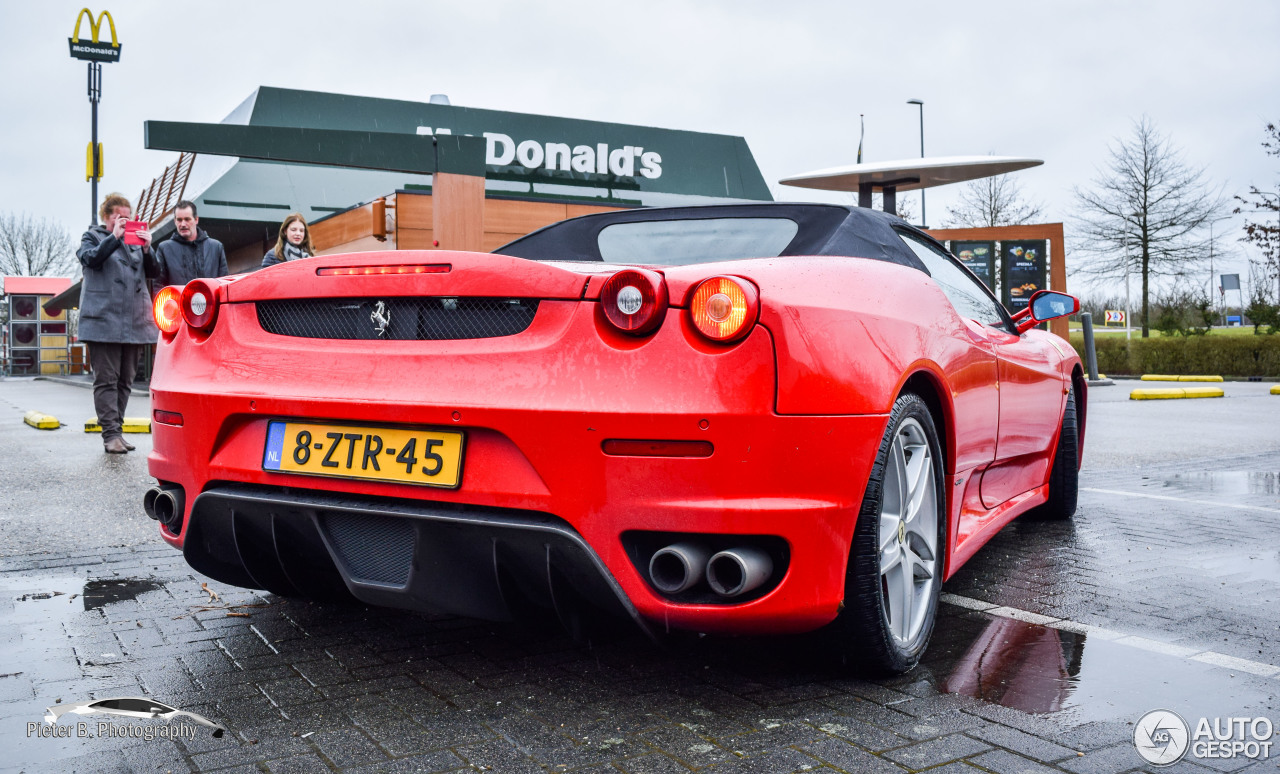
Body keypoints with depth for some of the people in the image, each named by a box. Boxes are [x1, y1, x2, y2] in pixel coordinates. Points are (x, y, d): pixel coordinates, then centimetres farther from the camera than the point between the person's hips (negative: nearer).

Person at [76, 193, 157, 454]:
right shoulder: (93, 236, 10)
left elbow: (152, 271, 13)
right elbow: (90, 257, -10)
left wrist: (146, 248, -4)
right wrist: (114, 237, -17)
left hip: (133, 322, 5)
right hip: (104, 320, -5)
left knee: (125, 381, 8)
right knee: (106, 380, -8)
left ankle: (117, 431, 15)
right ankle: (111, 435, -10)